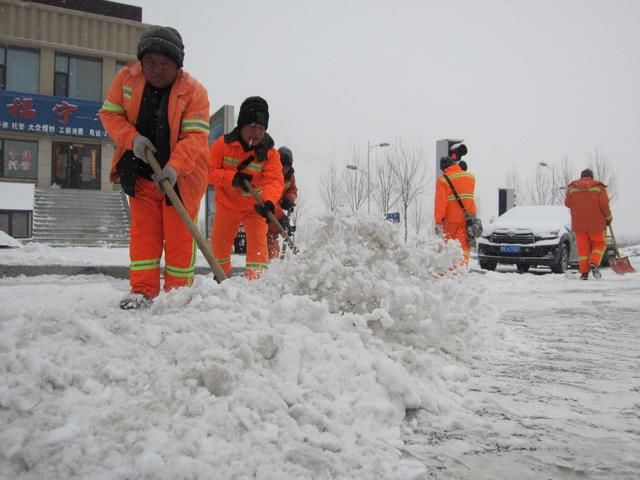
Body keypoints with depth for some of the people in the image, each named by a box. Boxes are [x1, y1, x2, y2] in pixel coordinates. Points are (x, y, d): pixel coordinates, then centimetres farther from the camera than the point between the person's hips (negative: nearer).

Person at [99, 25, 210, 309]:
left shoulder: (194, 91, -15)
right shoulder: (126, 79, -3)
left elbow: (195, 136, -22)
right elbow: (110, 114, 3)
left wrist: (174, 167, -36)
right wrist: (132, 138, -17)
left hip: (181, 176, -3)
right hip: (141, 172, 3)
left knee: (179, 235, 1)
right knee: (143, 232, 5)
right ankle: (143, 290, 10)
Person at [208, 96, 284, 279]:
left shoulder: (270, 153, -17)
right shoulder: (223, 144, -16)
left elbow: (274, 180, -29)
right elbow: (209, 171, -18)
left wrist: (269, 201, -50)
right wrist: (232, 178, -35)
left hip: (255, 207, -1)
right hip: (227, 204, 2)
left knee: (258, 242, -17)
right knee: (219, 243, 15)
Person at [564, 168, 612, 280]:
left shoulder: (572, 188, 2)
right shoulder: (599, 187, -3)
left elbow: (568, 203, 4)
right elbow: (604, 204, -9)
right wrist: (608, 218, 4)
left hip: (578, 224, 2)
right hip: (596, 224, -2)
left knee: (583, 247, 7)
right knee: (599, 244, 12)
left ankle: (584, 272, 1)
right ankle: (594, 263, -11)